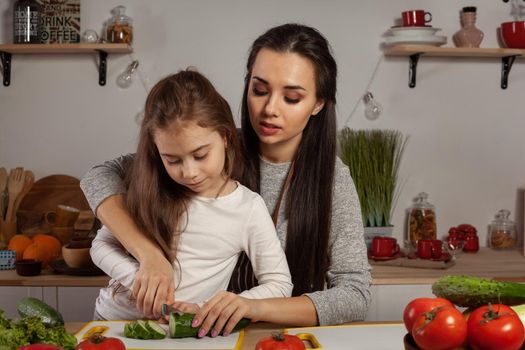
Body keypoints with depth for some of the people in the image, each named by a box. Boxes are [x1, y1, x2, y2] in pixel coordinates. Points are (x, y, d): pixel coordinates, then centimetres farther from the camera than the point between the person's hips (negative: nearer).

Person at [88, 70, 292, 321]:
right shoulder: (149, 189, -2)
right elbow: (101, 245, 6)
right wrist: (139, 275, -15)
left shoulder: (249, 207, -7)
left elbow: (280, 285, -4)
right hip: (112, 320, 2)